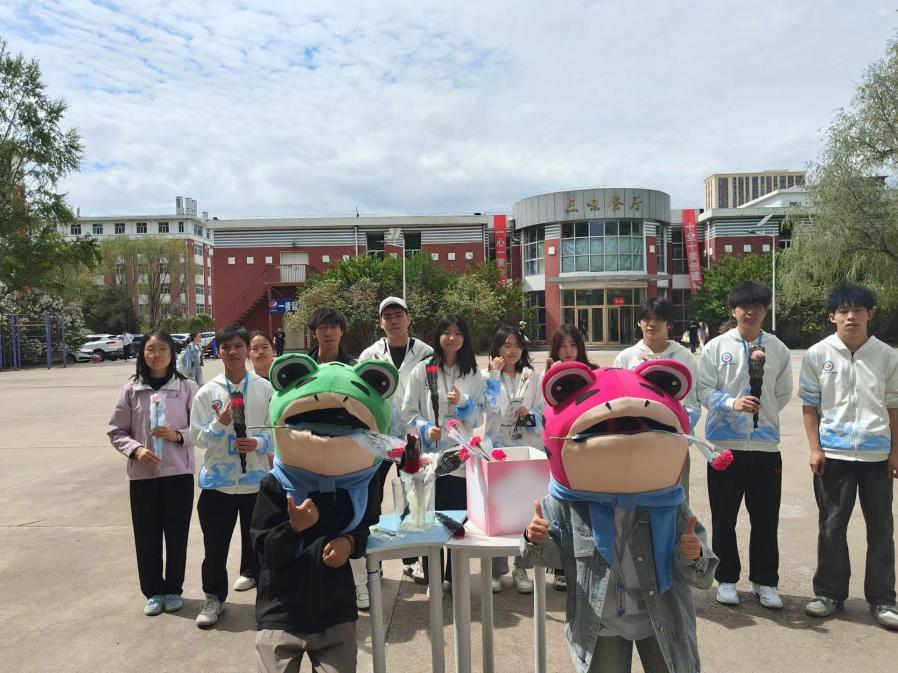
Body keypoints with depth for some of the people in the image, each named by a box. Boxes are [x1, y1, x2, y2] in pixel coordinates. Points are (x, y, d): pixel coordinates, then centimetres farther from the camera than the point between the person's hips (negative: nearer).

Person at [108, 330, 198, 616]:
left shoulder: (187, 387, -3)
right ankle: (153, 591, 27)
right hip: (142, 474, 1)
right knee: (147, 535, 9)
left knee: (177, 533, 8)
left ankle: (173, 589, 26)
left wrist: (178, 436, -17)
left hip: (178, 471, -1)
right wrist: (135, 449, -12)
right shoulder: (131, 389, 1)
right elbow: (116, 431, 5)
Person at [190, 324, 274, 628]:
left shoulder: (265, 388, -4)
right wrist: (220, 423, -19)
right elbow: (199, 437, -1)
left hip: (256, 477, 0)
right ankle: (214, 597, 26)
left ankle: (252, 573, 41)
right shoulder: (207, 392, -2)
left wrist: (259, 443, -19)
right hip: (217, 479, 0)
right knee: (215, 543, 8)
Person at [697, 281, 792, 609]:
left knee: (765, 518, 9)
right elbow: (704, 390, -4)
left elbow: (783, 394, 10)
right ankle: (727, 579, 25)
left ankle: (764, 582, 26)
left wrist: (763, 413, 5)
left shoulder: (777, 348, 5)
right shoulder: (717, 346, 0)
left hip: (765, 443, 1)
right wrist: (732, 403, -19)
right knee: (724, 517, 9)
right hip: (725, 442, -1)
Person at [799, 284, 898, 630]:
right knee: (832, 526, 8)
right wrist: (815, 449, -4)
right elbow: (810, 406, 0)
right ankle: (830, 592, 23)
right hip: (833, 453, -1)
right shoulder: (817, 355, -3)